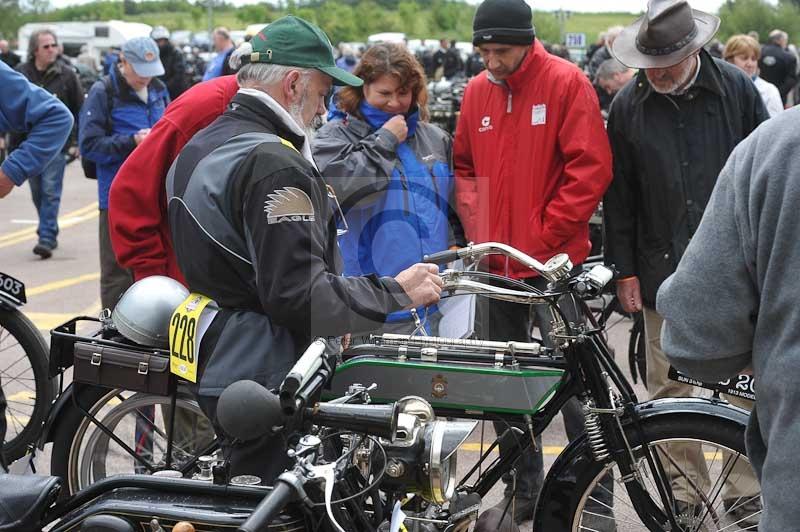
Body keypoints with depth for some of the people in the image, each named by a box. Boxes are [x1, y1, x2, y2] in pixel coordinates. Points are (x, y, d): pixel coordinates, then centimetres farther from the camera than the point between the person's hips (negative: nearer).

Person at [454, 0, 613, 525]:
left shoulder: (567, 83, -7)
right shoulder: (477, 91, 8)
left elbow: (591, 167, -11)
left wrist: (546, 235, -13)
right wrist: (477, 229, 2)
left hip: (552, 263, -5)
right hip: (495, 265, 5)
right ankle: (523, 491, 25)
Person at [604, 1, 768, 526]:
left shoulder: (738, 89, -3)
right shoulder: (629, 105, 1)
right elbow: (619, 196, 6)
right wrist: (625, 270, 4)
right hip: (663, 271, 1)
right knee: (667, 389, 6)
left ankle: (747, 490, 18)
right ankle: (684, 490, 18)